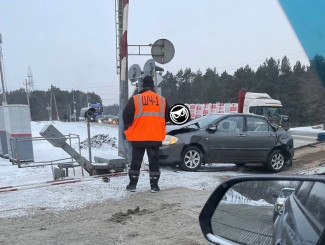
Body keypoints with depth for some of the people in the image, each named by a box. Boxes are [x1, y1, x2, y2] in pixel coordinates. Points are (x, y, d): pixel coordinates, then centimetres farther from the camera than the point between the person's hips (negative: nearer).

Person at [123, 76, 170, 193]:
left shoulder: (135, 99, -6)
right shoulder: (162, 100, 3)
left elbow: (127, 116, -6)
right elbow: (167, 117, 13)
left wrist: (127, 128, 12)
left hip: (138, 137, -1)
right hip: (156, 137, 2)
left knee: (136, 161, 10)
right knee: (154, 161, 9)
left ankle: (132, 184, 15)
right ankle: (154, 185, 11)